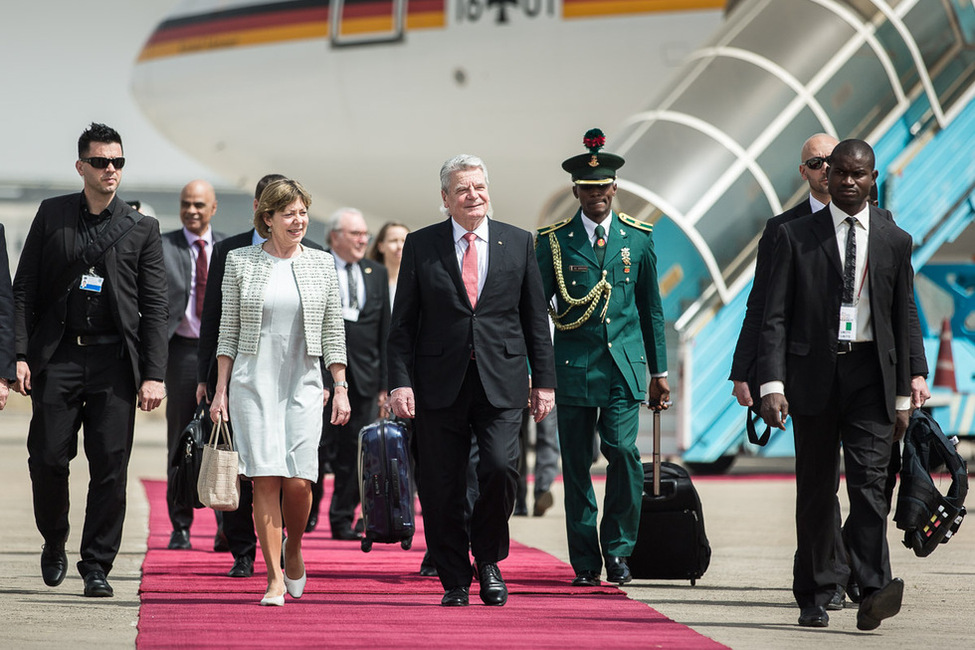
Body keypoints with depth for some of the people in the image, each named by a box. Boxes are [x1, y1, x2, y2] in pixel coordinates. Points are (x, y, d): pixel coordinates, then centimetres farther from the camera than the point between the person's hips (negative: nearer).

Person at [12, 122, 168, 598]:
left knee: (110, 467, -3)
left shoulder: (142, 229, 7)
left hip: (115, 361, 0)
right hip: (57, 357, 0)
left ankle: (97, 566, 5)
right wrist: (20, 354, -4)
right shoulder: (52, 215, 8)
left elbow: (154, 307, 5)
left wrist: (154, 374, -4)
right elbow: (24, 289, 7)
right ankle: (54, 543, 23)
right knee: (47, 459, -2)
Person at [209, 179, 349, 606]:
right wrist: (220, 390, 1)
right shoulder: (241, 262, 4)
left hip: (304, 382, 1)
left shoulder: (321, 264, 8)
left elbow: (333, 331, 10)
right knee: (266, 479, -8)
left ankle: (293, 547, 21)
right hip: (252, 380, -1)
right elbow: (228, 330, 6)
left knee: (299, 479, -10)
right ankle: (275, 579, -3)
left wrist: (340, 388, 4)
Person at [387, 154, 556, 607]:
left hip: (501, 382, 0)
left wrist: (543, 380, 6)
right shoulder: (421, 246, 5)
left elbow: (535, 318, 11)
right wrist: (400, 381, -5)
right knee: (442, 487, 1)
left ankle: (488, 559, 7)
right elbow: (402, 322, 4)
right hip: (440, 385, 0)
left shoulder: (518, 243, 8)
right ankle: (454, 580, 14)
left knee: (500, 467, -16)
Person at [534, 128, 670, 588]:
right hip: (574, 367, 0)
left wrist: (659, 371, 13)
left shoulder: (637, 238, 8)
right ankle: (585, 562, 11)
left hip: (624, 365, 0)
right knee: (576, 464, 1)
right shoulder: (554, 241, 3)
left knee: (623, 450, -15)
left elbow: (651, 309, 14)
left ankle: (617, 550, 0)